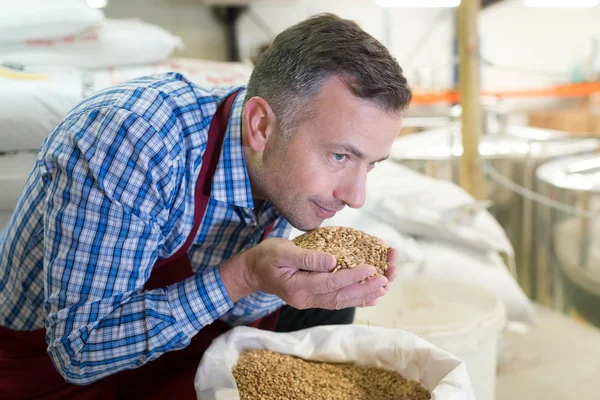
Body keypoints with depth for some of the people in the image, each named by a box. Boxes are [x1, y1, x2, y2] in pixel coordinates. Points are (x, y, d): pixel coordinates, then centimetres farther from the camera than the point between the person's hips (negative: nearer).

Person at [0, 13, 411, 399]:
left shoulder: (280, 173, -13)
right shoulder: (132, 143, -36)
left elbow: (232, 306, -2)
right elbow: (77, 349, -32)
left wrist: (312, 283, -23)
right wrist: (244, 277, -38)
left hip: (172, 339, 6)